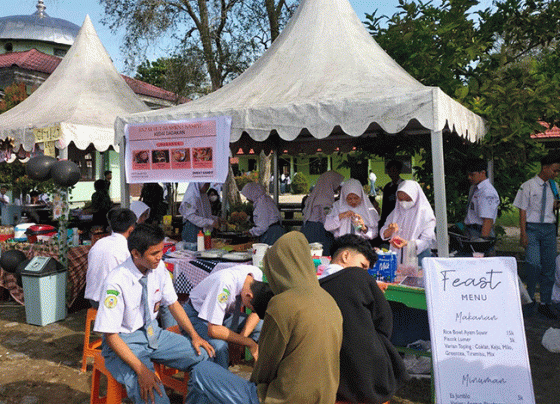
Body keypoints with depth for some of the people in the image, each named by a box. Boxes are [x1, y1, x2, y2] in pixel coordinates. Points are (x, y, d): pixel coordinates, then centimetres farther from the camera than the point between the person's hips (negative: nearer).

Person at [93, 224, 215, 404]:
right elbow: (111, 336, -21)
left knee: (204, 355, -10)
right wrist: (141, 370, -29)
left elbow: (173, 304, 7)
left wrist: (194, 335, -3)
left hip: (153, 333, 6)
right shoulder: (116, 282, -25)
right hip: (124, 343, -6)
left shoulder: (159, 268, -8)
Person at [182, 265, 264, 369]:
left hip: (225, 312, 6)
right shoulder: (225, 284, -38)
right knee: (219, 345, -35)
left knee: (262, 326, -14)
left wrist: (242, 336, -23)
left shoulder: (257, 274, -18)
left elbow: (256, 312, -6)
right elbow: (213, 330, -37)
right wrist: (248, 343, -29)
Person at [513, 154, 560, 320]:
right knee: (534, 264, -17)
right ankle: (530, 297, 3)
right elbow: (523, 210, -6)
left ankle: (545, 303, 16)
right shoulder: (528, 186, -4)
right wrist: (523, 233, -12)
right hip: (532, 227, -5)